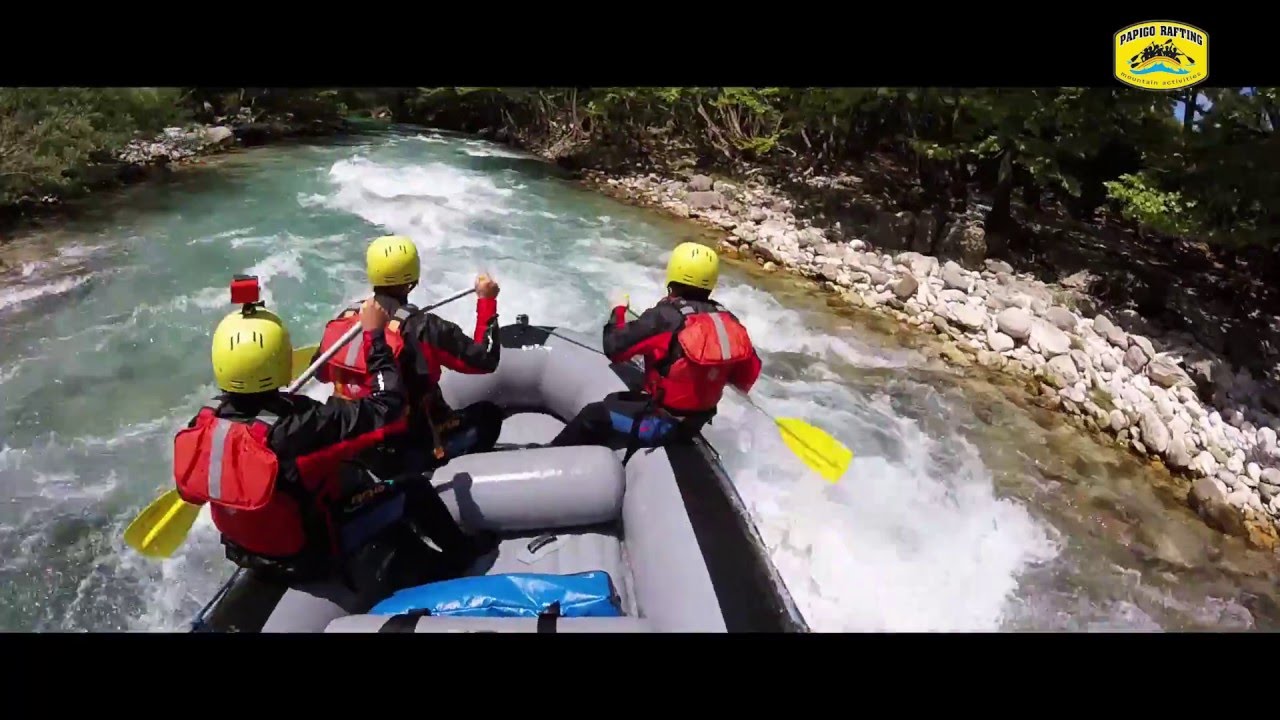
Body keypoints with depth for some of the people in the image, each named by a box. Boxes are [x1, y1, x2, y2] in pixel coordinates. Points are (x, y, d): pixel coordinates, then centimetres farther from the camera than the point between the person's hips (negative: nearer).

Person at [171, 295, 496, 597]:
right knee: (414, 490, 4)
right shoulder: (299, 428, -39)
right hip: (311, 556, -6)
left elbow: (192, 489, 2)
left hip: (244, 551, 7)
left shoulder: (201, 426, -17)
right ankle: (462, 553, 31)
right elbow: (387, 409, -31)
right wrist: (375, 334, -20)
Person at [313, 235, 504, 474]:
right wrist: (486, 300, -7)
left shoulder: (343, 321, -4)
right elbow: (485, 360, -15)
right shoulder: (424, 328, -21)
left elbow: (321, 373, 12)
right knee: (488, 414, 10)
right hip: (412, 447, -6)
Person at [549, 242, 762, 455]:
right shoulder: (729, 322, -7)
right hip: (697, 420, 7)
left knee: (593, 416, 6)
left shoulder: (665, 317, -24)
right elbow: (748, 376, 2)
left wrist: (618, 310, -1)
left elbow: (614, 348, -19)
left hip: (663, 422, -7)